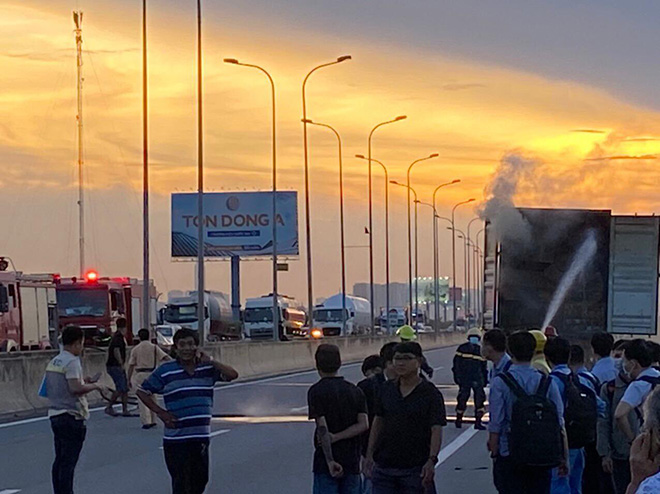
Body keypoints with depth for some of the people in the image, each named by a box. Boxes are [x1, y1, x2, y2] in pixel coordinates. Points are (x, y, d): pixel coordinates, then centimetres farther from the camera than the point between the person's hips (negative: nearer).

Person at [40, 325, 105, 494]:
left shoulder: (54, 362, 14)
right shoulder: (72, 362, -14)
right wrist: (93, 386, -8)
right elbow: (75, 388, -24)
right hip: (71, 416, -9)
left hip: (55, 415, 9)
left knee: (60, 460, 13)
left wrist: (83, 382, 18)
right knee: (68, 461, -7)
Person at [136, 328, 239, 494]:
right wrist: (160, 413, -5)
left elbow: (232, 375, -4)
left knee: (200, 480, 12)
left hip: (201, 437, 4)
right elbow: (143, 391, 2)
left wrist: (210, 361, -10)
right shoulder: (165, 371, -4)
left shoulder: (208, 368, 6)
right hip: (176, 438, -4)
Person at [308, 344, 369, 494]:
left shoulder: (316, 391, -6)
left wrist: (329, 460, -19)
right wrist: (336, 437, -8)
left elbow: (322, 428, -15)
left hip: (325, 462, -4)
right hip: (352, 461, 4)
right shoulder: (355, 391, 9)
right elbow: (363, 424, -3)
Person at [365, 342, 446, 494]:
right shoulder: (387, 390, 8)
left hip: (415, 467, -4)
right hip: (384, 466, 4)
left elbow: (436, 430, -11)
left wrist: (431, 460, -23)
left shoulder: (430, 394, -5)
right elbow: (378, 422, 14)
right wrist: (369, 455, 9)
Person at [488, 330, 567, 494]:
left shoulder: (500, 382, -8)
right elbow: (560, 424, 2)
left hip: (509, 455, -3)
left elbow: (496, 425, -9)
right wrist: (564, 457, 9)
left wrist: (493, 452, 1)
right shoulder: (548, 383, 1)